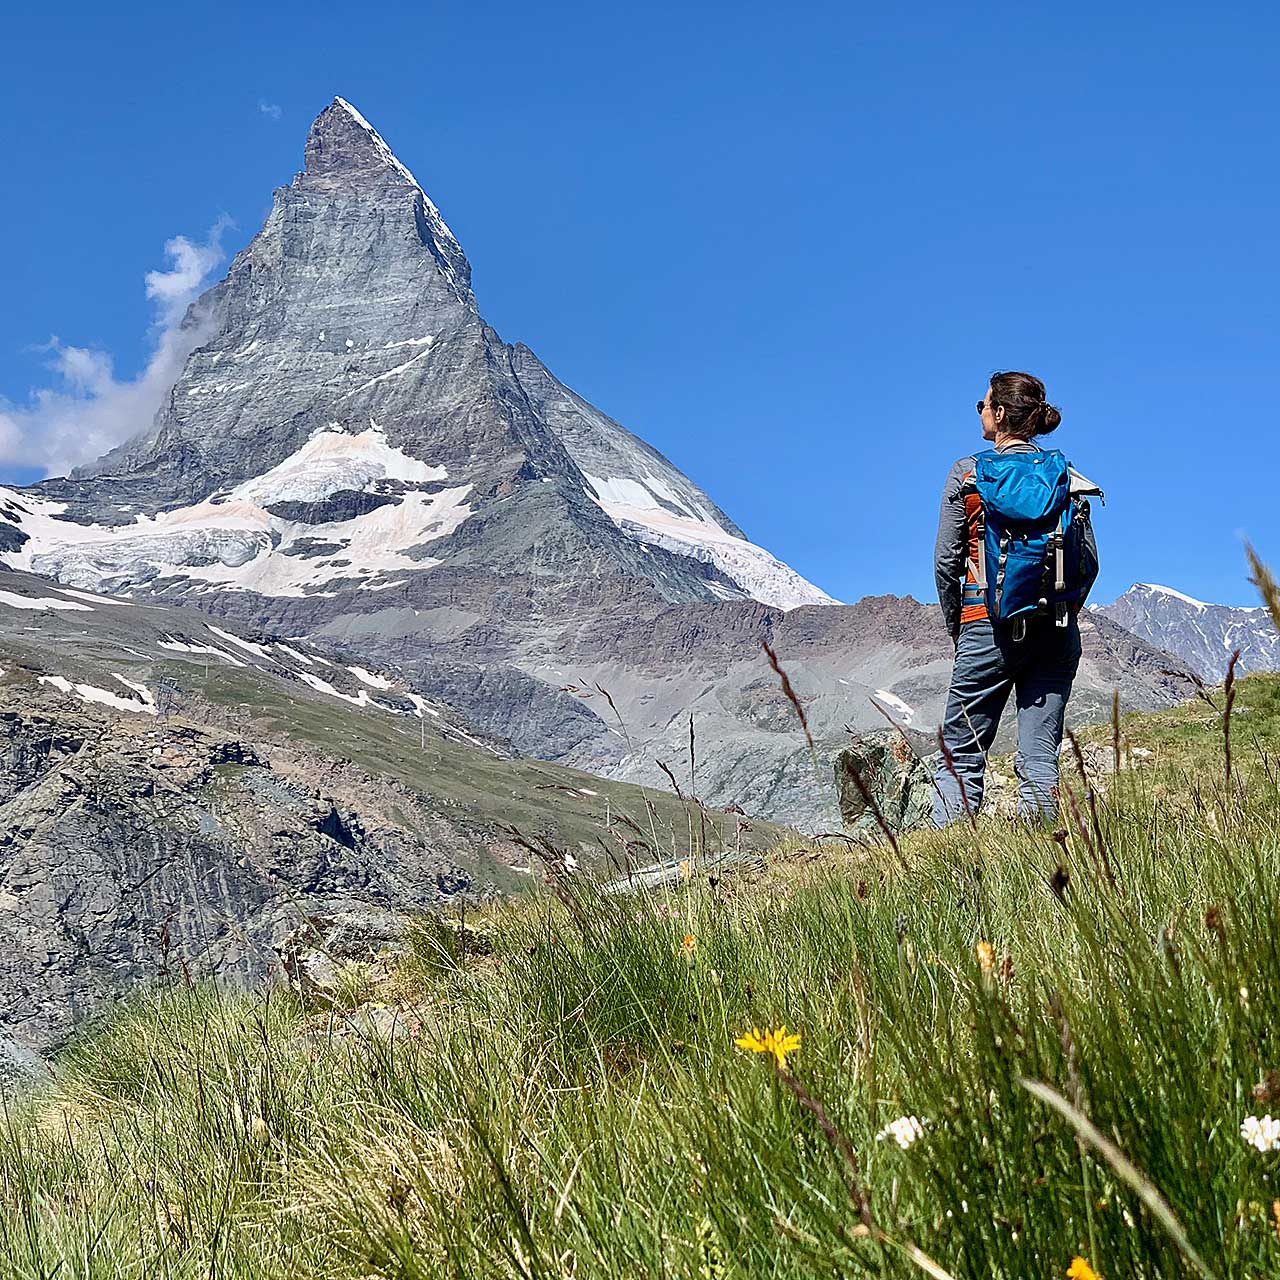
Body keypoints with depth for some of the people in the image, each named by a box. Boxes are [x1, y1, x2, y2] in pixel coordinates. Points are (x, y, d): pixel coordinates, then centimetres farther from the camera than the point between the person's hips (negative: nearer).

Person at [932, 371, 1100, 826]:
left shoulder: (968, 473, 0)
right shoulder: (1066, 475, 8)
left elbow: (946, 562, -2)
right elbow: (1090, 561, 6)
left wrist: (956, 625, 9)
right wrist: (1061, 616, 16)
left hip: (991, 627, -3)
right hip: (1057, 632, 3)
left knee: (960, 755, 2)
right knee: (1040, 757, 5)